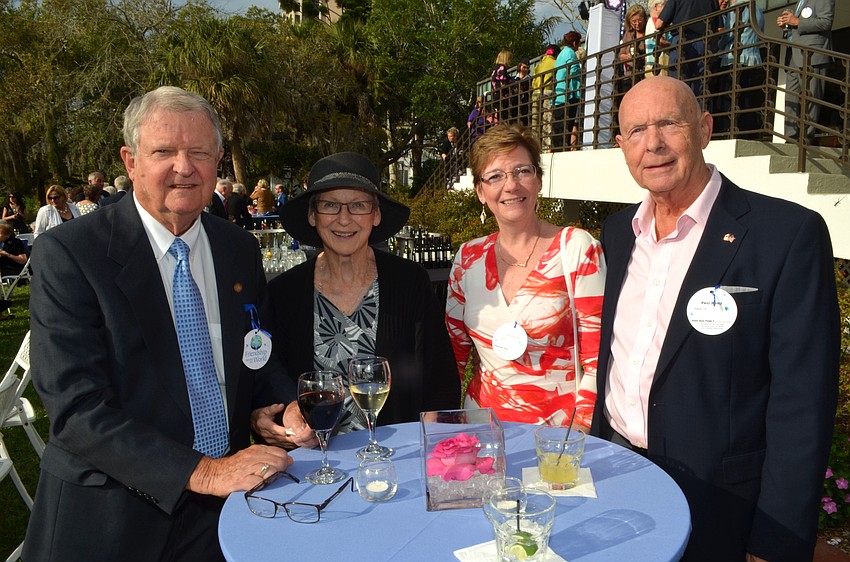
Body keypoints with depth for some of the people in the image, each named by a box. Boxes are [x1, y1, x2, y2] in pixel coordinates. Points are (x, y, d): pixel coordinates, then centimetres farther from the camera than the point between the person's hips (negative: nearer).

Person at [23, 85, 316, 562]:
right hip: (112, 517, -3)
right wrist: (201, 472, -25)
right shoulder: (67, 254, -14)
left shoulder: (242, 251, 0)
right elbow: (76, 408, -19)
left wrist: (270, 407, -9)